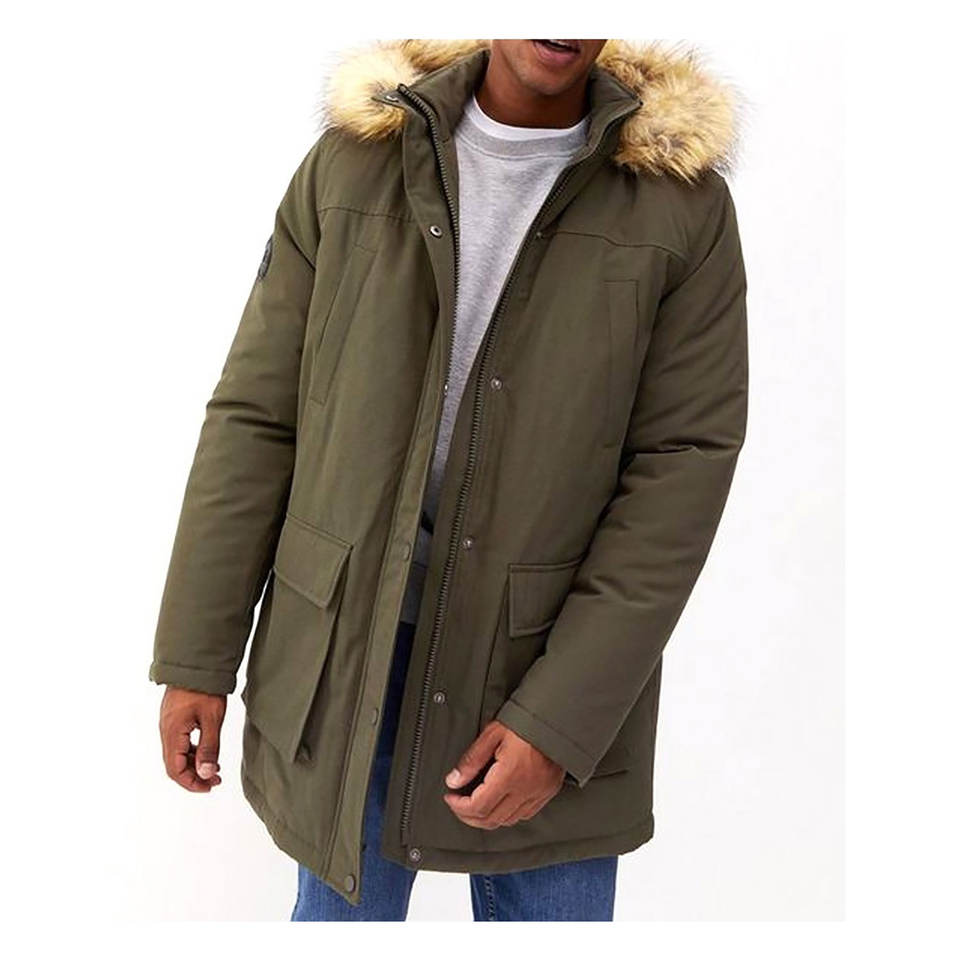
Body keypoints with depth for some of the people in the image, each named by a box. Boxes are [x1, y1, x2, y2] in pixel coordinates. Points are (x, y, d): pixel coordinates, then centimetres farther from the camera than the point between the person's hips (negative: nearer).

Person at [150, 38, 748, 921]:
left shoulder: (684, 200, -6)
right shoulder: (349, 163, -2)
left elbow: (684, 465, -10)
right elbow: (255, 417, -1)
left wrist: (560, 718, -15)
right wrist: (196, 658, -1)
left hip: (552, 653, -1)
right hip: (346, 647, 1)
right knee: (341, 909, 17)